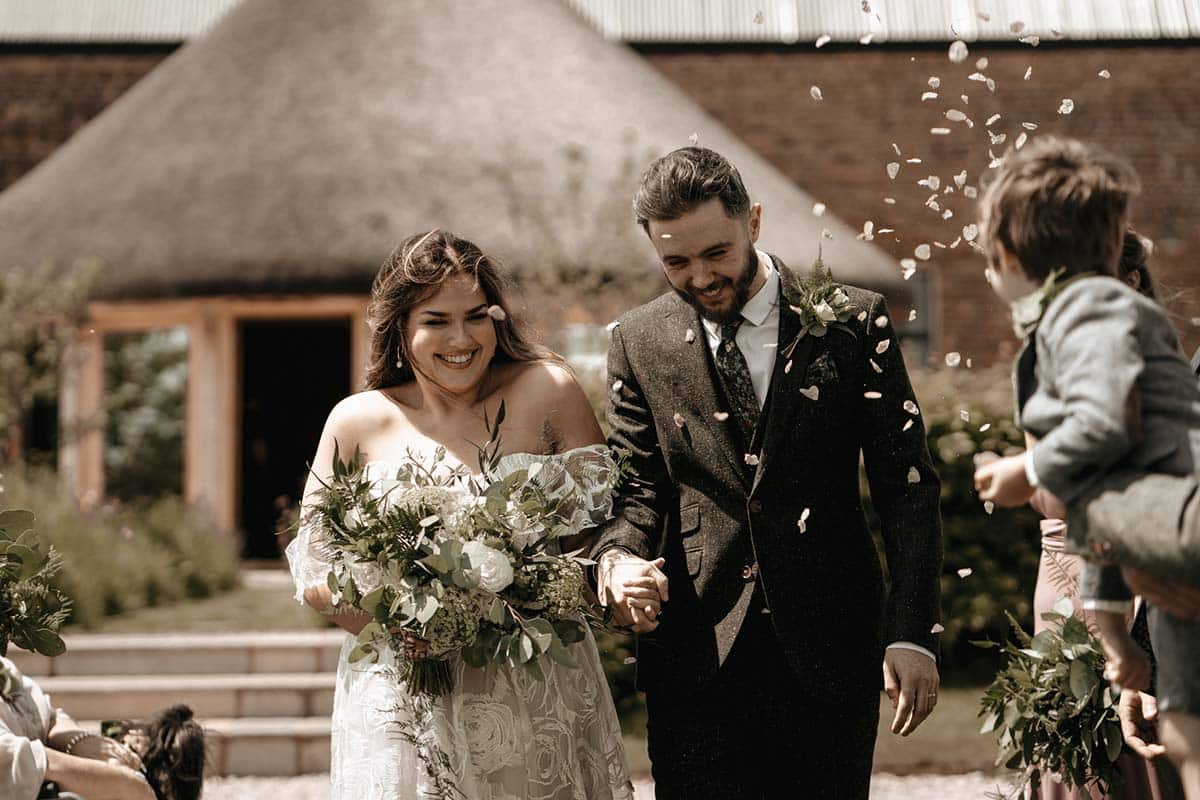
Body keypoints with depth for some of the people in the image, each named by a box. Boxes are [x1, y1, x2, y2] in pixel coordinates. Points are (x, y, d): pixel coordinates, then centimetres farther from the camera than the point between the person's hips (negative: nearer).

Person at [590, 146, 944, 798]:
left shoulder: (852, 322, 0)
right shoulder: (640, 342, 5)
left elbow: (906, 486, -1)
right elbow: (637, 481, 9)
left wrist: (912, 633, -8)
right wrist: (618, 556, -15)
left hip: (829, 647, -1)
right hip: (696, 651, 1)